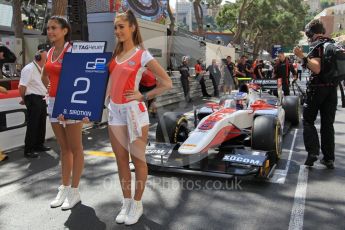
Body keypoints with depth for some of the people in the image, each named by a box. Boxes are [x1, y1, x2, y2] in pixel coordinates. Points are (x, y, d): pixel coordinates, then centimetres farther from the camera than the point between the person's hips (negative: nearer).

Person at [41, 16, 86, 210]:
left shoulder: (72, 51, -10)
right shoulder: (50, 53, 12)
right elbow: (45, 75, 28)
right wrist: (50, 90, 12)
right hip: (53, 102, 8)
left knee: (75, 148, 2)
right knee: (64, 148, 14)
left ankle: (74, 191, 11)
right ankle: (64, 188, 24)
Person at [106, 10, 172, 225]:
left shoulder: (142, 54, -6)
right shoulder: (115, 54, 12)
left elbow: (167, 83, -7)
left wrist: (143, 96, -9)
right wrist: (106, 96, 9)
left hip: (134, 111, -6)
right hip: (114, 111, 6)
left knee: (138, 159, 4)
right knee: (121, 160, 11)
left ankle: (137, 204, 18)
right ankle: (126, 202, 25)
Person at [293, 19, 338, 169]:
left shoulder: (316, 45, -10)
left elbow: (316, 68, -23)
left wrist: (302, 57, -25)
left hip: (317, 88, -6)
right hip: (332, 88, 6)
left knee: (308, 121, 5)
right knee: (328, 123, 10)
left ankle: (312, 152, -9)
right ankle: (329, 158, 11)